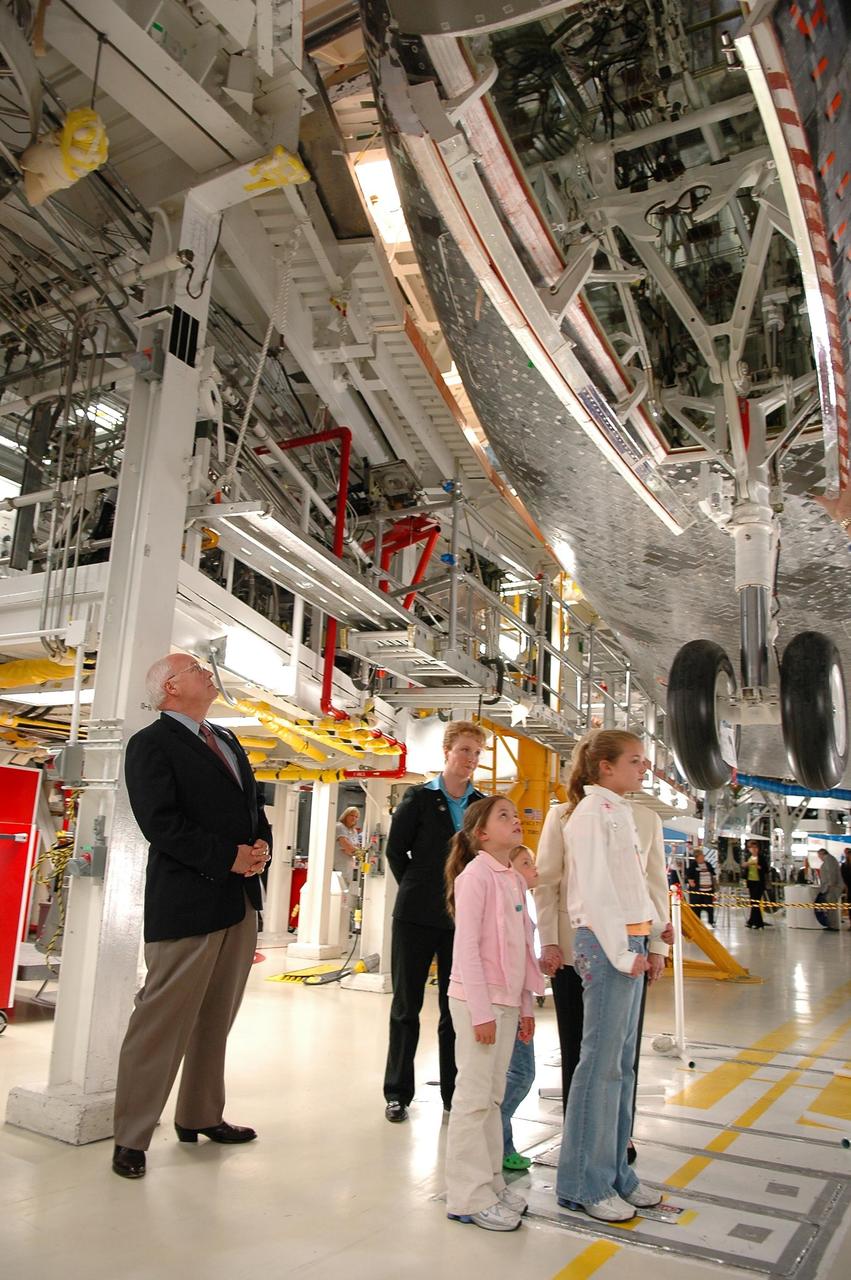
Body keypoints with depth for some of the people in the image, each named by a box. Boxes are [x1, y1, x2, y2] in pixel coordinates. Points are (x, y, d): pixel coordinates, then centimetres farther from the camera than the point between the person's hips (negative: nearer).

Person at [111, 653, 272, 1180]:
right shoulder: (151, 743, -7)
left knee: (216, 1018, 16)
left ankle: (201, 1116, 30)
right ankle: (132, 1137, 13)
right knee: (164, 1019, -1)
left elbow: (253, 804, 19)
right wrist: (227, 857, -17)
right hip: (187, 900, -8)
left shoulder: (227, 740, 18)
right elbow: (160, 822, -17)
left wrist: (261, 847, -1)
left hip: (241, 899, 8)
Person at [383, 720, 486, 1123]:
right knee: (406, 1006, 8)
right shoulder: (419, 798, -3)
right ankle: (398, 1093, 19)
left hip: (462, 919, 2)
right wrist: (417, 891, 3)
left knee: (456, 1010, 9)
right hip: (417, 918, -2)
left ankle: (454, 1093, 22)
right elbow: (395, 851, 3)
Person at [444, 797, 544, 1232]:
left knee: (492, 1097, 16)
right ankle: (468, 1197, 11)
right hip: (478, 1001, -8)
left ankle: (490, 1183, 26)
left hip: (506, 1001, 8)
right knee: (474, 1097, 0)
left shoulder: (514, 879, 11)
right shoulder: (475, 874, -13)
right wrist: (480, 1011, -17)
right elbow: (466, 947, -16)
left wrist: (524, 1005, 15)